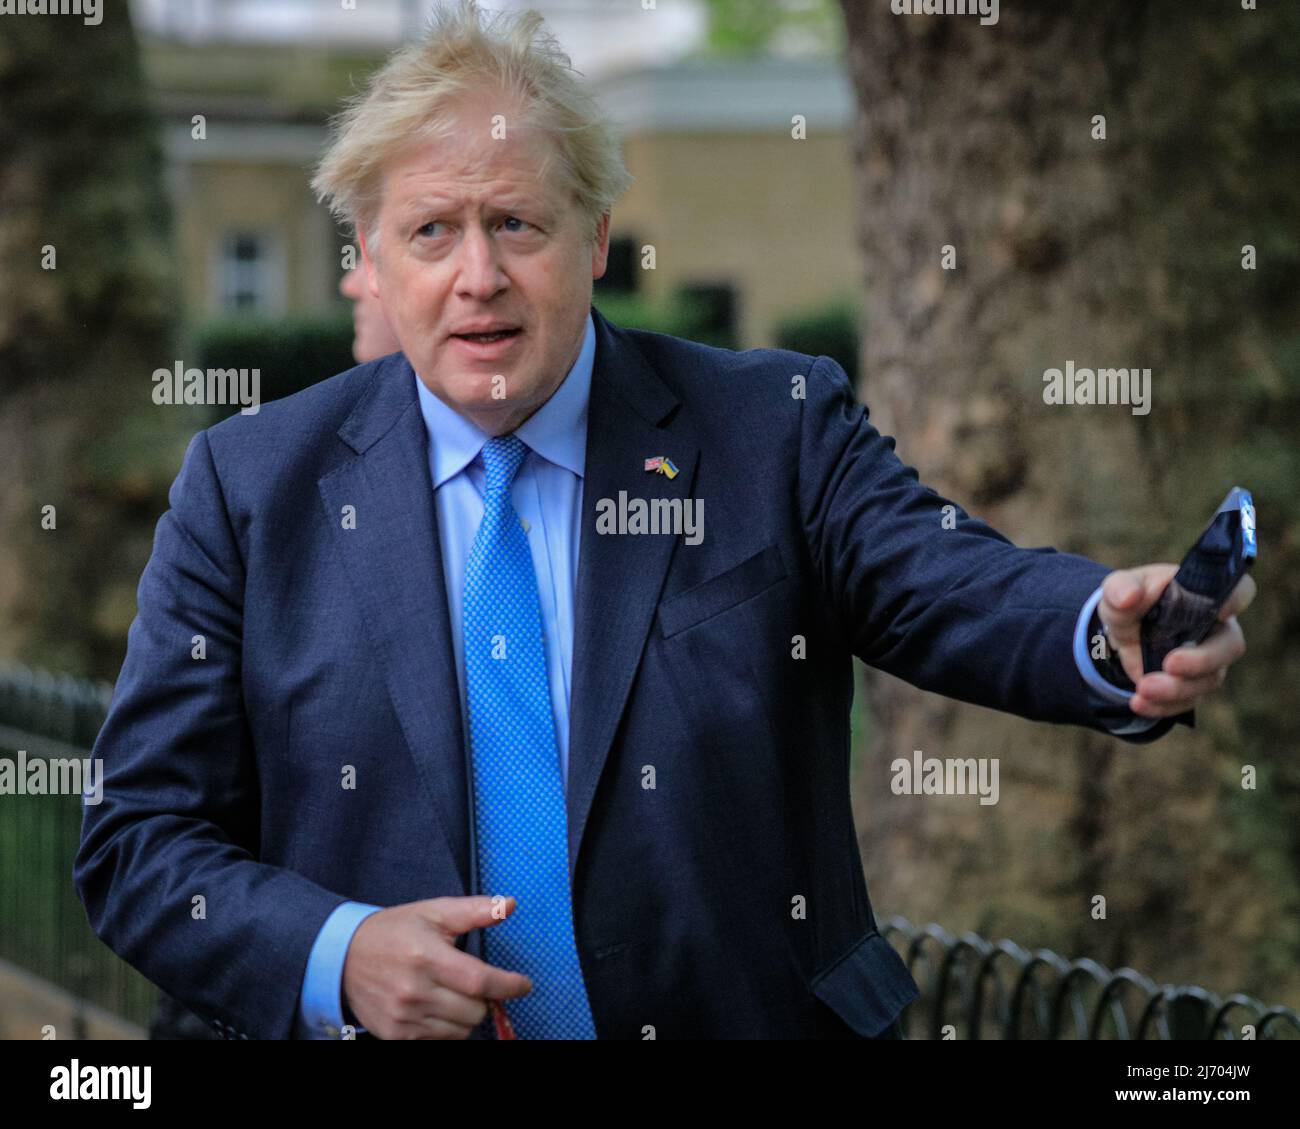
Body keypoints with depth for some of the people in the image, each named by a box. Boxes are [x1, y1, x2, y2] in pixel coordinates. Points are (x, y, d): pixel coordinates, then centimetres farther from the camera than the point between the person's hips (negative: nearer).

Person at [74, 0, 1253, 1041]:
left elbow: (957, 586, -11)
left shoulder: (775, 435, 4)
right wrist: (333, 956, -13)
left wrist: (1115, 629, -32)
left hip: (743, 1019, 2)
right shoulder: (249, 486, 4)